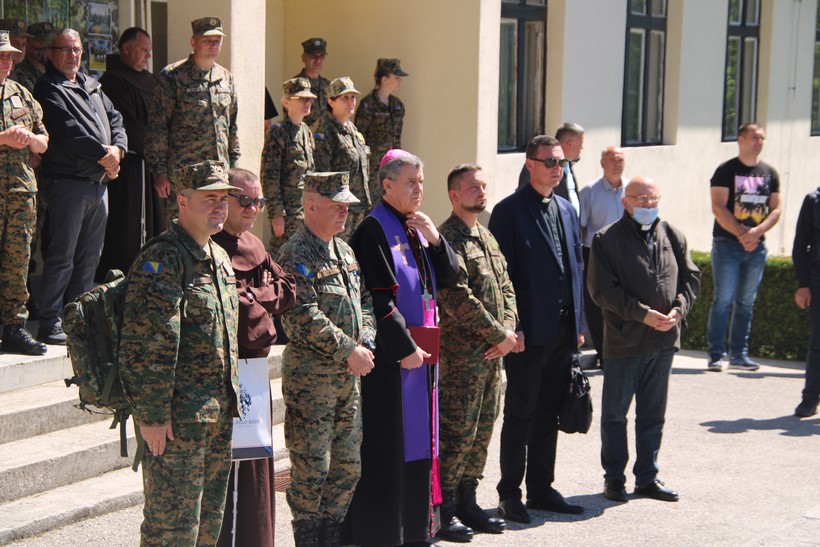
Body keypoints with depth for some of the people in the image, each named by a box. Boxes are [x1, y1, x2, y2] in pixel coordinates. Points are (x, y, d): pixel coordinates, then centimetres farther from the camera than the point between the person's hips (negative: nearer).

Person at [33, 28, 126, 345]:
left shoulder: (92, 86, 20)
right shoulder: (48, 90, -7)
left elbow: (115, 119, 17)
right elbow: (68, 132, -17)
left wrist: (117, 149, -3)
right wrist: (103, 155, -11)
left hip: (99, 182, 8)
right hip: (68, 183, -8)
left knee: (89, 257, 11)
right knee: (62, 257, -7)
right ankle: (49, 325, -1)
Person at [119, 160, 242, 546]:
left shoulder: (220, 258, 15)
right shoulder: (161, 260, -14)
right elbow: (148, 344, -19)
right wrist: (152, 414, -21)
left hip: (218, 413, 9)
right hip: (178, 415, -9)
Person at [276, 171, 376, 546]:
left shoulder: (345, 252, 15)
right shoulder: (296, 254, -12)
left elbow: (364, 302, 18)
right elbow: (304, 319, -20)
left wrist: (366, 342, -1)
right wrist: (349, 351, -17)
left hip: (349, 375, 8)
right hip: (310, 377, -8)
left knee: (348, 466, 12)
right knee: (312, 467, -3)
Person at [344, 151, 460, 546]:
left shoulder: (417, 228, 13)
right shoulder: (375, 229, -12)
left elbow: (449, 278, 10)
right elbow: (378, 298, -18)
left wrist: (435, 240, -5)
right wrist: (404, 347, -18)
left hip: (421, 349, 8)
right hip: (389, 354, -8)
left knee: (418, 438, 13)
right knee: (387, 443, -4)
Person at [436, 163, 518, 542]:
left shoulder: (487, 238, 18)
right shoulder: (447, 238, -12)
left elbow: (505, 286, 18)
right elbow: (458, 298, -19)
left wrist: (509, 329, -1)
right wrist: (500, 335, -13)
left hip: (493, 353, 9)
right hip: (461, 354, -9)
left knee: (482, 431, 13)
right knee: (458, 432, -6)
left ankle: (466, 501, 22)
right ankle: (441, 512, 2)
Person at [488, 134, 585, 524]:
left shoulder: (567, 210, 14)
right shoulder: (509, 211, -7)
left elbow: (576, 268, 16)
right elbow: (502, 273, -11)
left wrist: (579, 324, 12)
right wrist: (512, 327, -15)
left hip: (563, 329, 6)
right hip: (529, 331, -6)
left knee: (548, 416, 12)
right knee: (520, 416, 1)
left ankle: (541, 489, 21)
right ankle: (509, 494, 10)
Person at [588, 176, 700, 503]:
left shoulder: (673, 237, 8)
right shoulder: (607, 239, -7)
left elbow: (690, 277, 12)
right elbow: (603, 289, -12)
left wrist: (679, 309, -7)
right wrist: (643, 314, -17)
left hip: (664, 339, 4)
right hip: (624, 340, -4)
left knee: (653, 413, 13)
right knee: (615, 412, 5)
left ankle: (647, 476, 22)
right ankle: (614, 477, 16)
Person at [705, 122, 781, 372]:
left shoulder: (770, 173, 11)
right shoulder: (726, 170, -2)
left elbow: (776, 209, 7)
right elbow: (718, 208, -9)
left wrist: (756, 232, -11)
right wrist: (741, 234, -15)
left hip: (756, 246, 4)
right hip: (727, 244, -4)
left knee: (746, 302, 7)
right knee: (723, 300, -8)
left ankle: (739, 355, 12)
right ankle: (716, 355, -6)